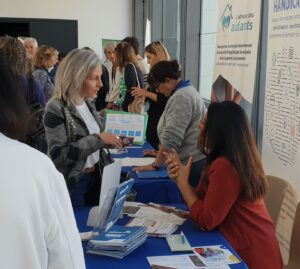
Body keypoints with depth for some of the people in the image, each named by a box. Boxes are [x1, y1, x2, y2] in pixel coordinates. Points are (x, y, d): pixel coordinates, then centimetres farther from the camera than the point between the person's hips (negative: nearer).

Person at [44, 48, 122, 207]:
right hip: (71, 183, -7)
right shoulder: (56, 109, -20)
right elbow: (58, 155, -26)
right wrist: (97, 139, -29)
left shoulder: (88, 103, 3)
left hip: (93, 176, 7)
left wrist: (108, 140, -4)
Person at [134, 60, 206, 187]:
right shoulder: (186, 90, 16)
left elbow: (171, 138, -20)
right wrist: (161, 153, 23)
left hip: (192, 164, -10)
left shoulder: (180, 97, -17)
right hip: (194, 161, 10)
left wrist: (155, 164, -12)